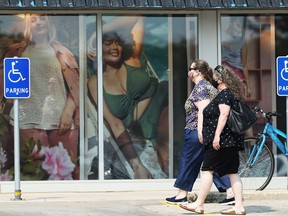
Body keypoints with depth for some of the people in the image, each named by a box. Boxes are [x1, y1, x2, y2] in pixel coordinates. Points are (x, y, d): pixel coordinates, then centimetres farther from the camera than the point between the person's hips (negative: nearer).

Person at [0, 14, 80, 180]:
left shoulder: (62, 54, 15)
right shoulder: (17, 52, 15)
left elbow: (75, 86, 9)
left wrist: (68, 112, -6)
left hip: (61, 121, 0)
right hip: (30, 122, 0)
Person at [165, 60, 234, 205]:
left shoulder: (200, 87, -11)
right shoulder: (210, 87, 18)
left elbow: (202, 110, -21)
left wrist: (200, 130, -27)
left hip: (196, 132, -9)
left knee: (188, 161, 2)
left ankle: (182, 195, 9)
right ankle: (231, 192, -3)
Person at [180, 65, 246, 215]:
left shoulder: (224, 93, -10)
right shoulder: (233, 94, 19)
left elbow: (224, 114, -21)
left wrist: (217, 135, -24)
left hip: (221, 141, -10)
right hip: (231, 140, 10)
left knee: (207, 170, -5)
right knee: (232, 172, 5)